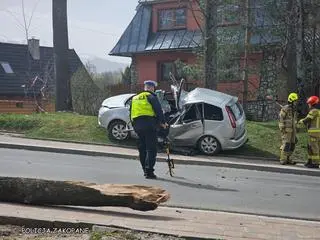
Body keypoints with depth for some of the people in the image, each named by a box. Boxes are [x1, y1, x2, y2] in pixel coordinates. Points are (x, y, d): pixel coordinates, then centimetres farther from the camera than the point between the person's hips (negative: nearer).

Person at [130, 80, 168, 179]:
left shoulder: (135, 98, 22)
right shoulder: (151, 96, -1)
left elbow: (131, 113, 22)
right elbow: (158, 110, -7)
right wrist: (163, 122, 3)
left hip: (137, 125, 7)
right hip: (149, 124, -7)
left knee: (142, 149, 14)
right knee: (151, 149, -6)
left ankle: (145, 170, 18)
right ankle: (149, 171, -12)